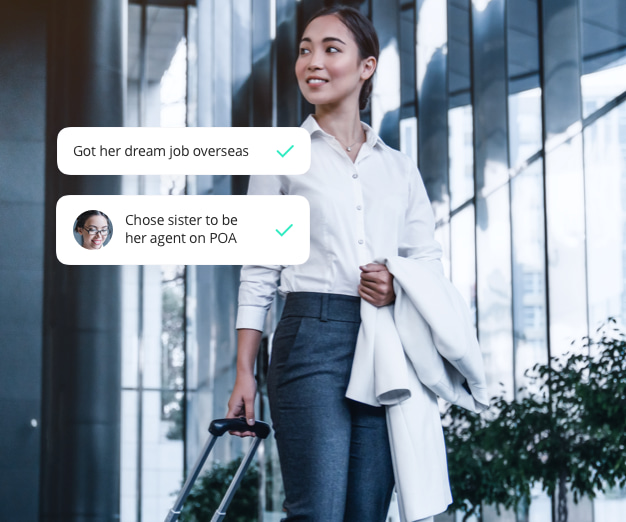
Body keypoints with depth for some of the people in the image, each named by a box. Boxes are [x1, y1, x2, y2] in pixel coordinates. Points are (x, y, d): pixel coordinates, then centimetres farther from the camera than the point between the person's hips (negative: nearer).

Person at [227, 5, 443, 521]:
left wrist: (399, 286, -7)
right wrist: (244, 372, 0)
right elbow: (258, 274, 7)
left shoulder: (400, 168, 18)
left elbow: (430, 261, 17)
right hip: (313, 337, -3)